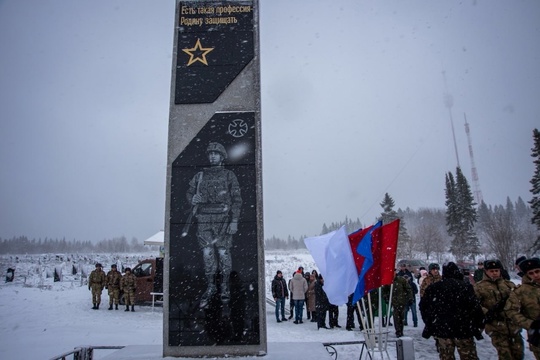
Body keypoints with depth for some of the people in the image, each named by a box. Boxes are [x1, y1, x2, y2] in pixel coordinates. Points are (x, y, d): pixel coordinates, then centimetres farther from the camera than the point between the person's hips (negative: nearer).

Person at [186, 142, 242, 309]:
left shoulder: (229, 175, 5)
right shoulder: (200, 176, 14)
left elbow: (236, 199, 0)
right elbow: (189, 193, 22)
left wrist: (234, 221, -9)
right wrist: (193, 198, -3)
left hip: (222, 218, -2)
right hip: (204, 218, 3)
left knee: (223, 252, 0)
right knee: (207, 253, 2)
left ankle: (224, 287, 17)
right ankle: (210, 287, 16)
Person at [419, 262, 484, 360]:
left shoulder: (433, 287, 3)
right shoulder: (465, 287, -6)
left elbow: (424, 306, 7)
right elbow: (475, 307, -10)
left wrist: (429, 324, 18)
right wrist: (478, 327, 2)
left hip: (441, 329, 2)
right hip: (463, 329, -2)